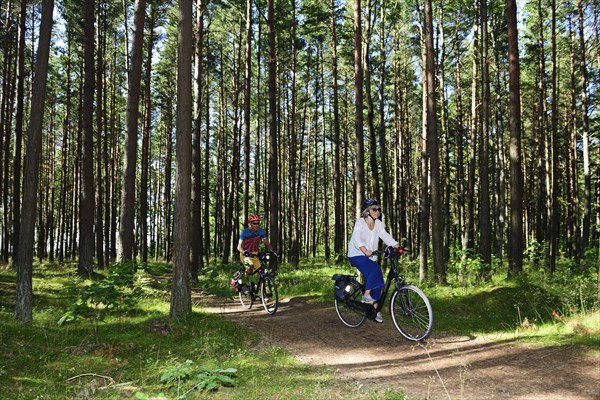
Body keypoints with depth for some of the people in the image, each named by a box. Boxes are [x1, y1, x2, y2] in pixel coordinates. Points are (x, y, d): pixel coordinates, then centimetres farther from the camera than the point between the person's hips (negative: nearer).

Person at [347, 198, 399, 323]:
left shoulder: (378, 224, 4)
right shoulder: (360, 222, -13)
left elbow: (386, 237, -3)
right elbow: (357, 239, -28)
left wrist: (398, 247, -19)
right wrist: (365, 250, -45)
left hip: (370, 256, 6)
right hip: (356, 255, -6)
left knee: (377, 280, 0)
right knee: (375, 270, -29)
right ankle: (366, 295, -16)